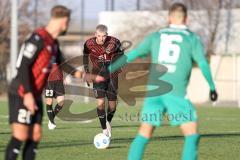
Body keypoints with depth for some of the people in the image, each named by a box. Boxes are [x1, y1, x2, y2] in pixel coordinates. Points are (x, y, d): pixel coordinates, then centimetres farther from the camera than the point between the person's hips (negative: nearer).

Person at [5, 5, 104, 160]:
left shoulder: (53, 42, 10)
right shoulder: (38, 39, -17)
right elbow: (23, 66, -21)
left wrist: (80, 75, 24)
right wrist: (27, 94, -25)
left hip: (35, 96, 9)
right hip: (21, 95, -9)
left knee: (35, 136, 4)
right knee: (21, 136, -14)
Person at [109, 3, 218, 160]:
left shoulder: (156, 36, 14)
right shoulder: (192, 38, 7)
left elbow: (131, 55, 11)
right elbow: (203, 63, -7)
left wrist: (109, 70, 16)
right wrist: (212, 87, -2)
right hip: (176, 93, -3)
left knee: (143, 135, 10)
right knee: (192, 134, 2)